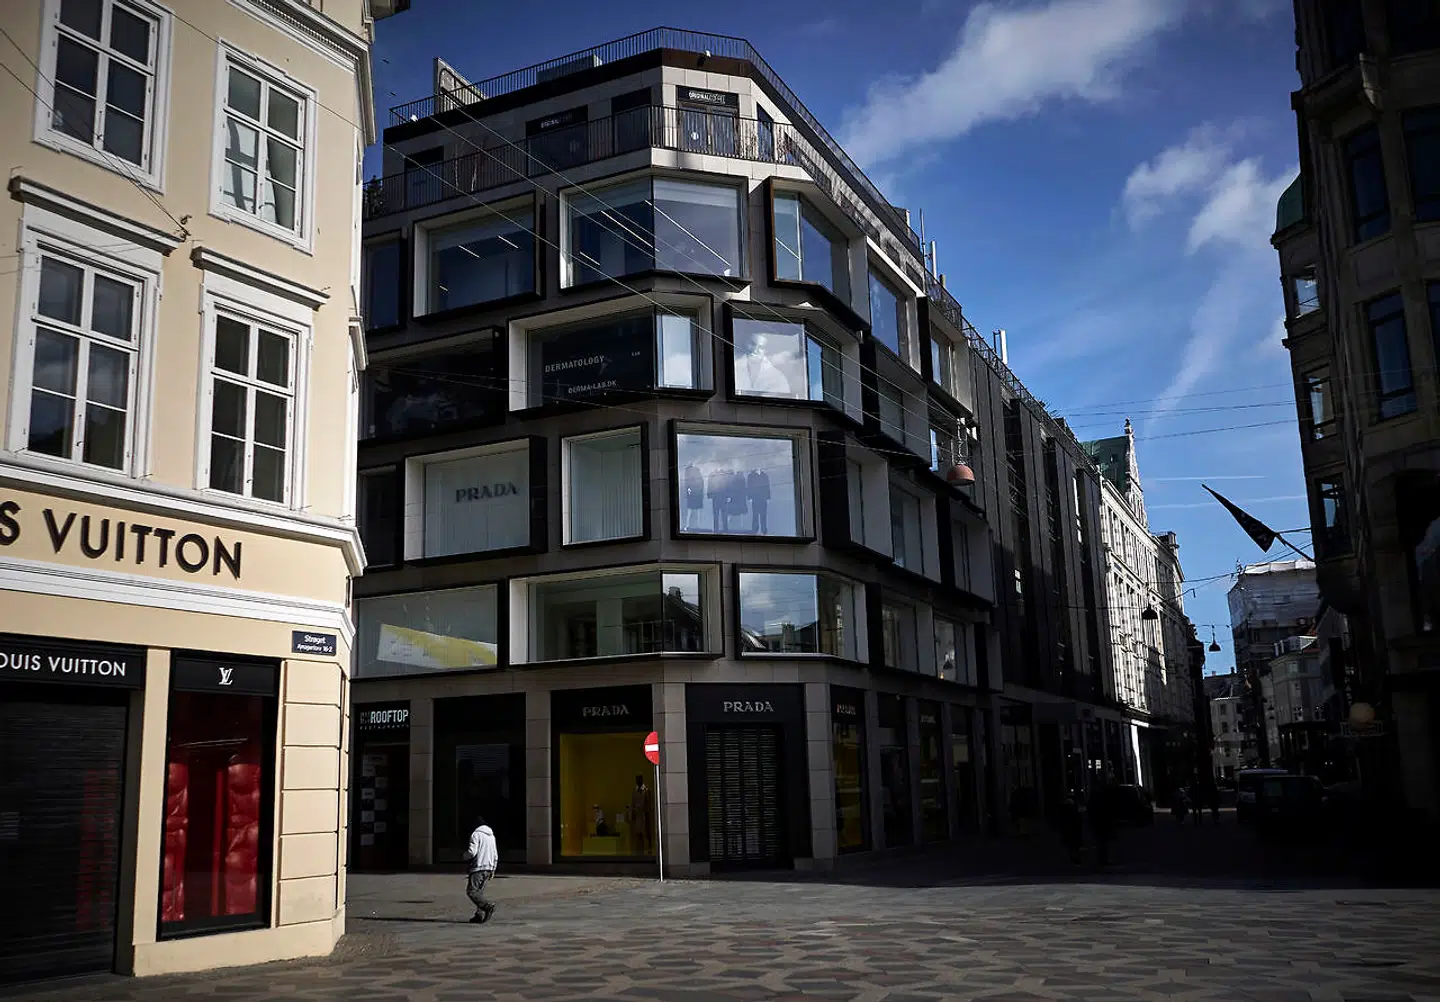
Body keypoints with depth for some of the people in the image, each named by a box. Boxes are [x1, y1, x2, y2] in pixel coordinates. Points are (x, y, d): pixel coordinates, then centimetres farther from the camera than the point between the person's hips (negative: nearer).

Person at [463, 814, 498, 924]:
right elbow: (495, 855, 20)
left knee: (471, 891, -7)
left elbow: (472, 852, -17)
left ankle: (488, 906, -21)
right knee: (479, 892, 11)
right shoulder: (491, 836, 18)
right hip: (488, 868, 8)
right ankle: (480, 915, 3)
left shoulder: (476, 834, -7)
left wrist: (465, 855, 4)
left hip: (478, 867, -8)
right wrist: (493, 869, 25)